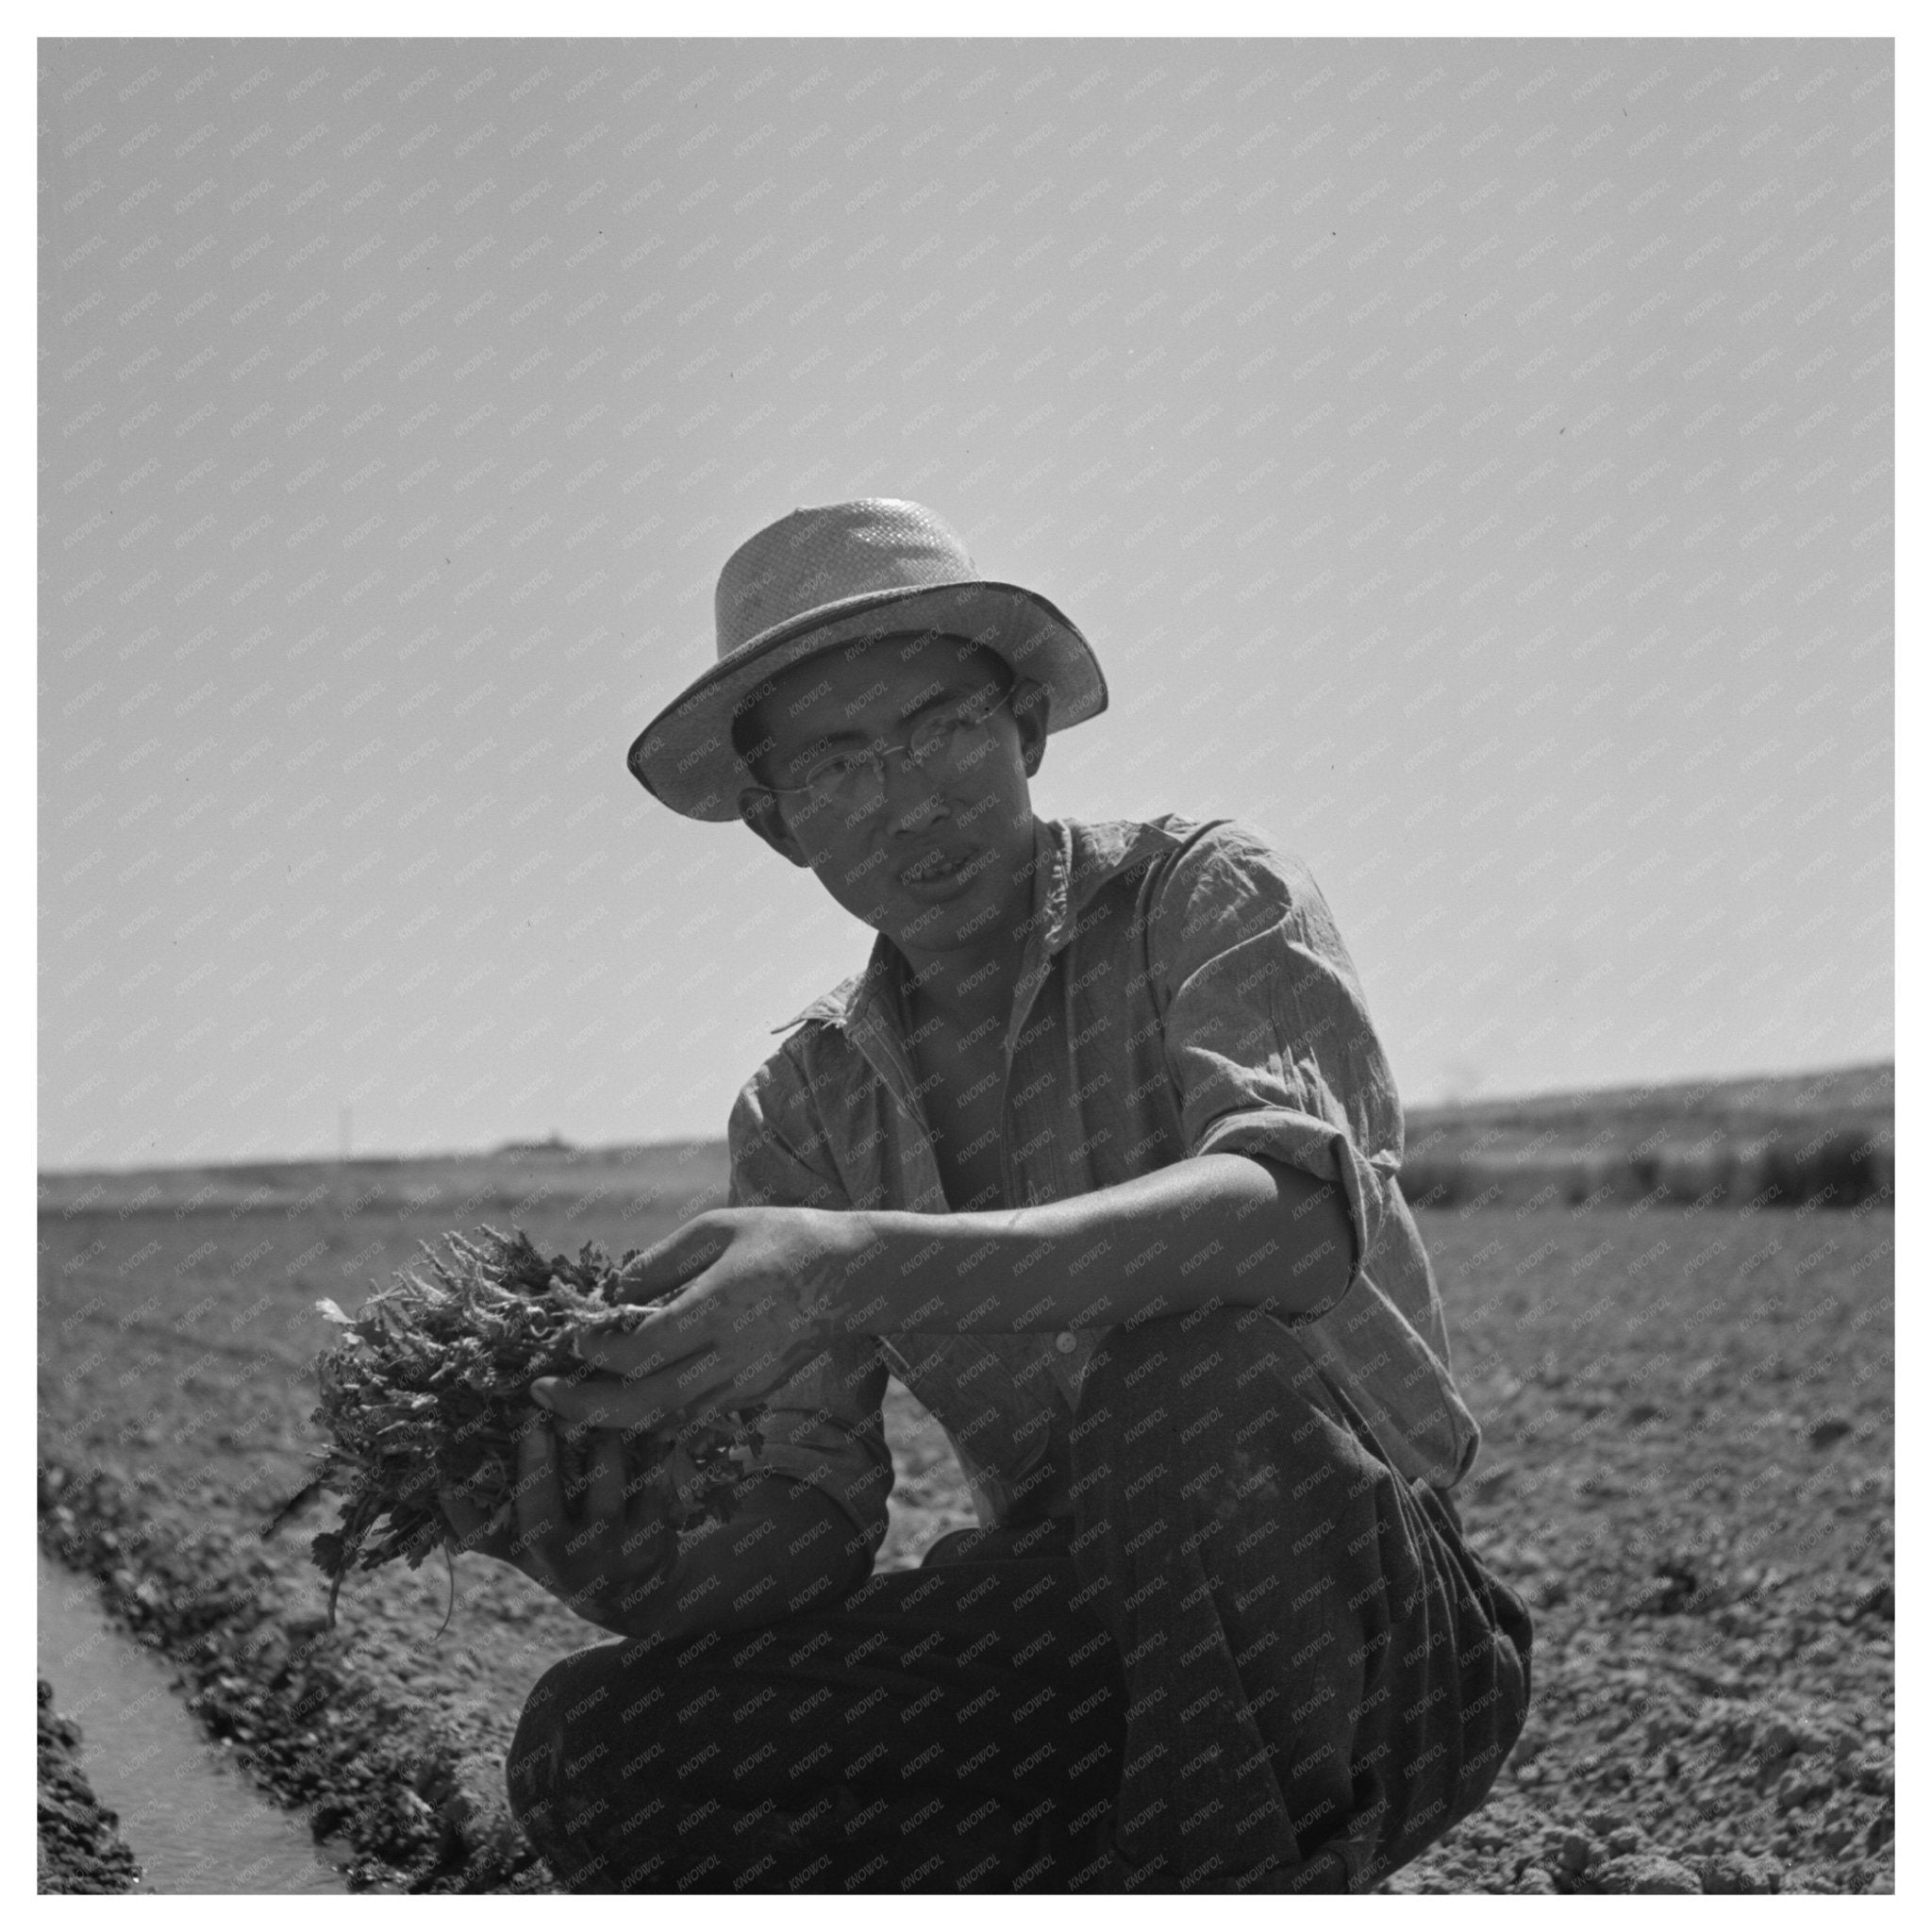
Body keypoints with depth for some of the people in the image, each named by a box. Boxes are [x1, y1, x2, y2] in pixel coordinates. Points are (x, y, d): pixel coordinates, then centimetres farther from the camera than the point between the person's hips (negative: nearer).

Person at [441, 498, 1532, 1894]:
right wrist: (640, 1571, -27)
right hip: (1090, 1660, 5)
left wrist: (862, 1264, -42)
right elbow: (808, 1528, -2)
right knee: (593, 1752, -14)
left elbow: (1301, 1213, -31)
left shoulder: (1208, 894, -8)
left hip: (1363, 1621, -4)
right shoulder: (803, 1113, 5)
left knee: (1190, 1368, -36)